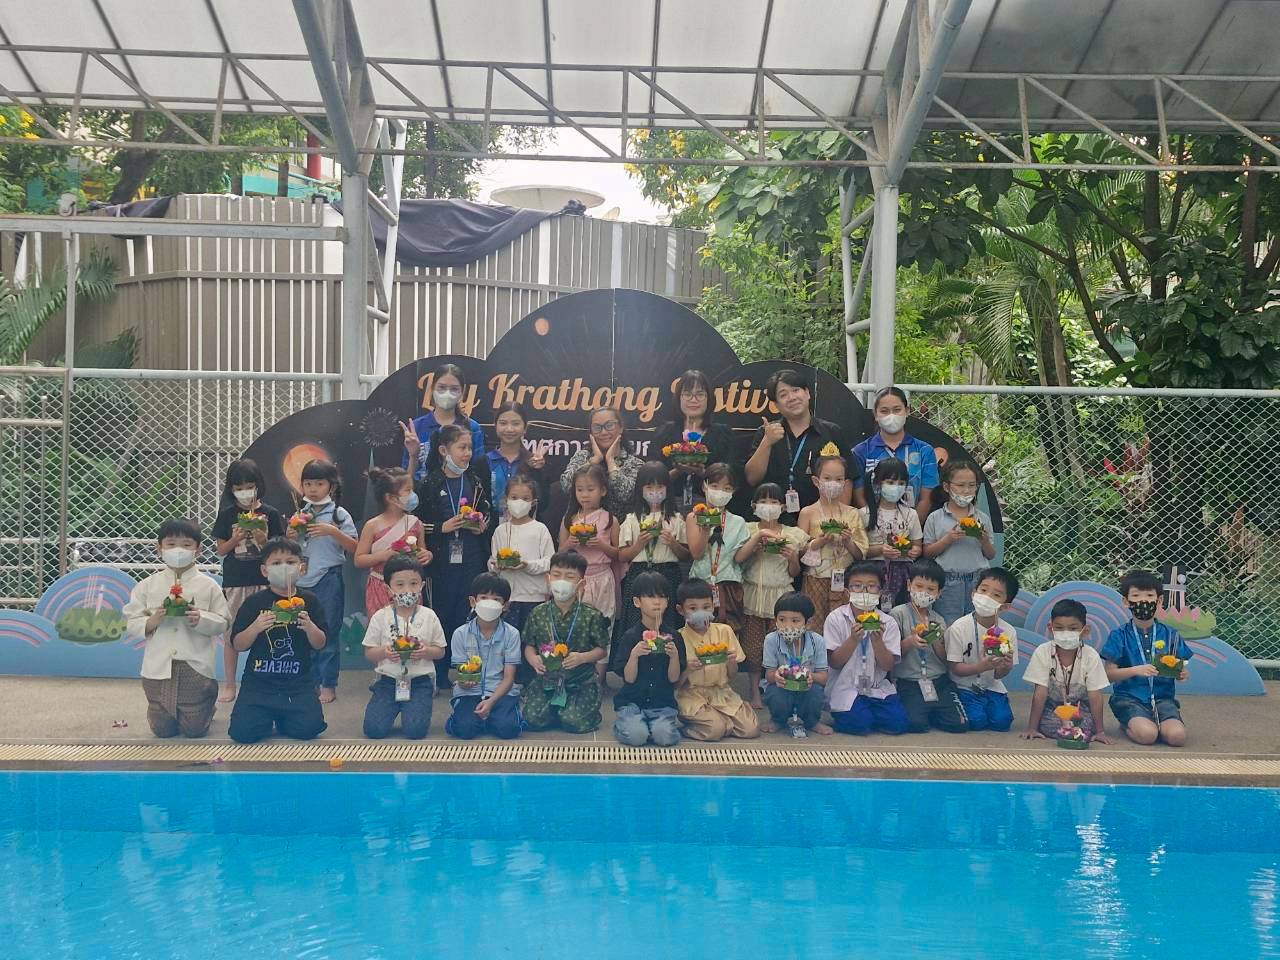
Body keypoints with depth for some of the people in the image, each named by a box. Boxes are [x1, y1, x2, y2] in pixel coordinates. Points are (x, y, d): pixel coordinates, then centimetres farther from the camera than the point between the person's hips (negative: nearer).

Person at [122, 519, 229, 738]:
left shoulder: (208, 585, 0)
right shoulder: (148, 586, 3)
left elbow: (222, 623, -1)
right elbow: (131, 623, 3)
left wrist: (201, 619, -20)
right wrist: (151, 622, -16)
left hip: (196, 668, -1)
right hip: (159, 668, 2)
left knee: (194, 729, 4)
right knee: (162, 729, 7)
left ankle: (207, 705, 36)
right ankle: (168, 712, 41)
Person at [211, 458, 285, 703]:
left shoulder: (270, 513, 0)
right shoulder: (227, 515, 2)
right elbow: (220, 549, 5)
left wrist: (263, 541, -16)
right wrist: (237, 538, -13)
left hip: (263, 581, -1)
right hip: (234, 581, 1)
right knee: (230, 634, 6)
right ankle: (229, 685, 16)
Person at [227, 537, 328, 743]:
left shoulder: (309, 601, 4)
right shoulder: (254, 603, 2)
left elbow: (320, 644, 3)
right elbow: (238, 645, 0)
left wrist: (309, 627, -17)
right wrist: (255, 628, -18)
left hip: (298, 682, 1)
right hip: (259, 681, -1)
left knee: (308, 728, -17)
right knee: (242, 732, -16)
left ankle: (282, 718, 16)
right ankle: (267, 717, 18)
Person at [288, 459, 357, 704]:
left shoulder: (339, 514, -4)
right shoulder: (299, 514, 9)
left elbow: (354, 547, -8)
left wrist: (333, 531, -20)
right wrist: (290, 534, -3)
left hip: (328, 579, -5)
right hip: (302, 580, 5)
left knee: (329, 633, 1)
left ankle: (328, 684, 9)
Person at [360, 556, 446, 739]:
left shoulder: (429, 616, 1)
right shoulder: (380, 617, 1)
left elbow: (440, 650, 6)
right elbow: (368, 653, 4)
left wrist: (426, 651, -16)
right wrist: (384, 652, -17)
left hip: (419, 681, -1)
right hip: (388, 680, 1)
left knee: (415, 731, -19)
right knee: (374, 729, -15)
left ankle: (414, 710, 16)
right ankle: (392, 709, 17)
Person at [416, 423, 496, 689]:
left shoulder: (476, 482, 7)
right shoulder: (429, 485, -2)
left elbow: (490, 515, 16)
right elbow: (418, 524, -2)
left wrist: (484, 526, -3)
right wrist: (443, 527, -14)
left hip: (472, 560, 2)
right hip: (441, 560, -2)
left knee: (468, 616, 2)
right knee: (441, 615, 2)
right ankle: (438, 676, 14)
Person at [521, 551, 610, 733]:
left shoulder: (591, 615, -6)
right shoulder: (538, 613, 1)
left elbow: (602, 649, -1)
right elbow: (529, 646, 7)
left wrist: (582, 657, -20)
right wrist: (533, 659, -15)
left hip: (580, 680, -2)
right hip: (546, 678, 2)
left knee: (574, 722, -20)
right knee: (533, 719, -16)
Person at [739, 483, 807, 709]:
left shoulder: (792, 534, 6)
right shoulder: (749, 530, 5)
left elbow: (794, 573, 10)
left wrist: (793, 557, -10)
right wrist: (759, 536, -17)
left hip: (781, 595, 0)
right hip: (754, 594, 0)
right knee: (753, 644, 1)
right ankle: (755, 693, 11)